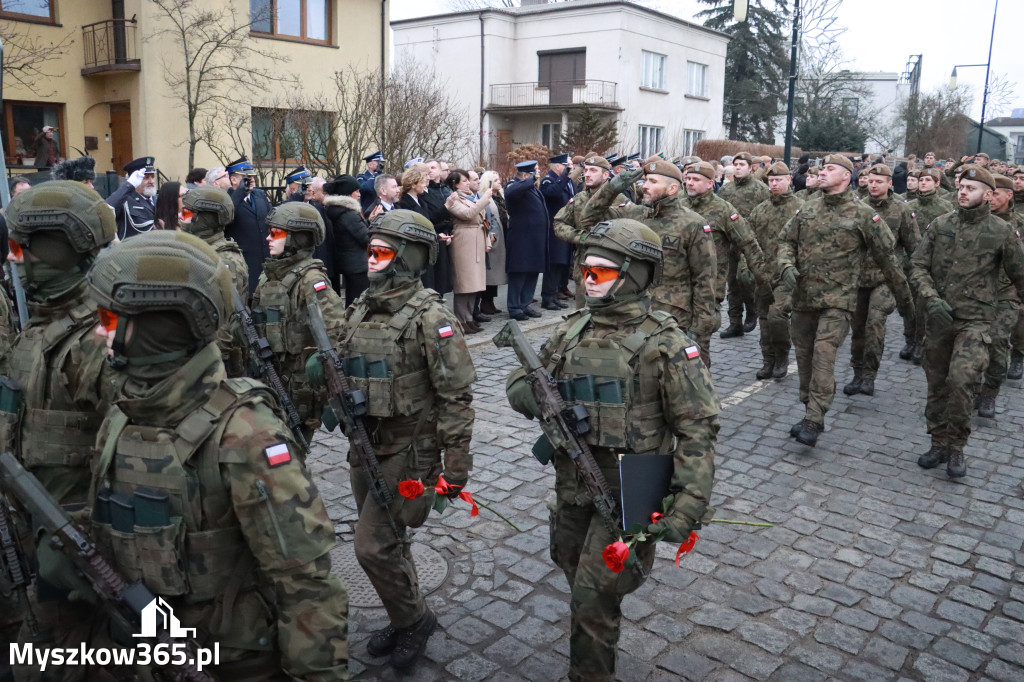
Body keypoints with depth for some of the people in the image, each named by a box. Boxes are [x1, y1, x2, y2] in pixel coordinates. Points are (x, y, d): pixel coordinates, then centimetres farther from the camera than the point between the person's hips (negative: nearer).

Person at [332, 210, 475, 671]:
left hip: (408, 450, -7)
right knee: (385, 540, 18)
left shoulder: (430, 316, -17)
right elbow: (344, 370, 19)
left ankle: (414, 618, 19)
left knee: (373, 546, -6)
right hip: (365, 445, 8)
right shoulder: (360, 309, 5)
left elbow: (456, 395, -17)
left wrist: (456, 464, -17)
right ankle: (404, 619, 38)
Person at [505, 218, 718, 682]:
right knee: (572, 572, 25)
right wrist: (529, 394, -16)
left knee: (593, 600, -2)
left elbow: (697, 429, -15)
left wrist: (688, 508, -22)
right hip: (572, 484, 7)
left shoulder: (663, 343, -16)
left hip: (626, 492, -7)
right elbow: (520, 379, 9)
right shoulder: (573, 330, 1)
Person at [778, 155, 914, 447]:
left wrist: (903, 297, 9)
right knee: (804, 355, 9)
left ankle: (813, 421, -16)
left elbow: (886, 259, 3)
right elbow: (786, 240, 15)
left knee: (823, 354, -17)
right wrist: (787, 266, -7)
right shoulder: (807, 209, 10)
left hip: (837, 300, -5)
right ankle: (810, 412, 23)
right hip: (803, 297, 5)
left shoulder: (863, 214, -3)